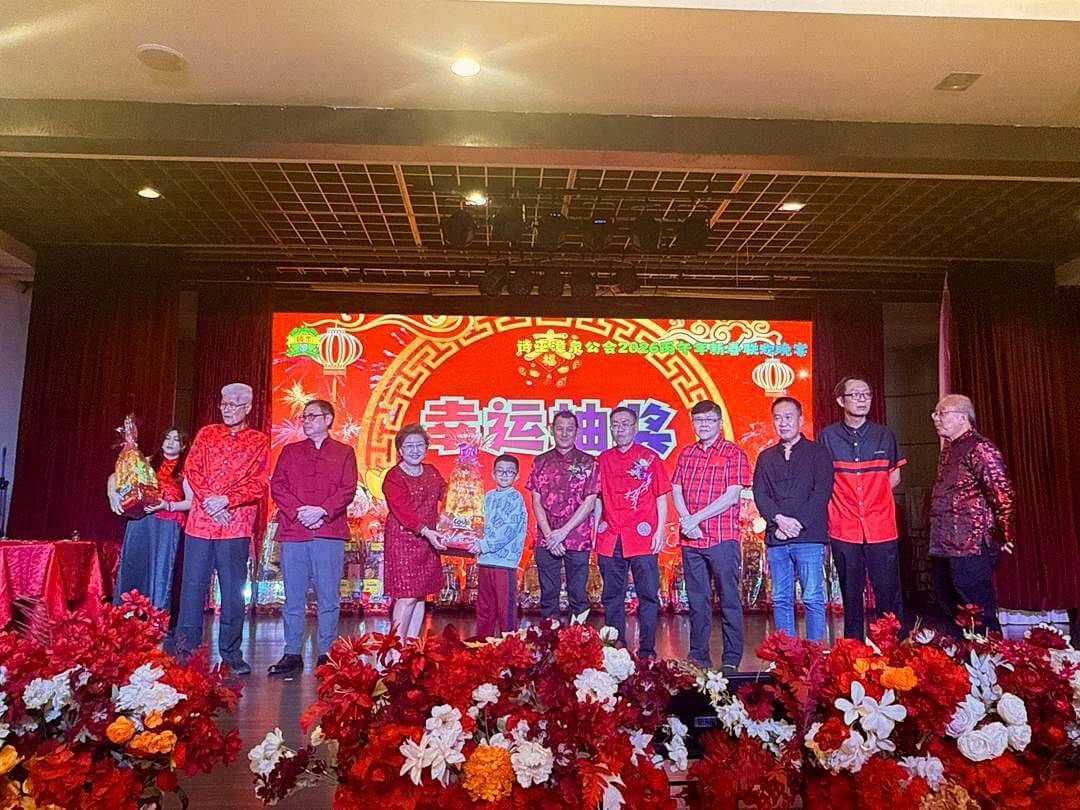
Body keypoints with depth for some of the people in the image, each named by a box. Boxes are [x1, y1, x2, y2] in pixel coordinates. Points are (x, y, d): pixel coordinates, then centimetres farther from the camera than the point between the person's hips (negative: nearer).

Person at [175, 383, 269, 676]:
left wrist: (226, 500, -14)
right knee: (193, 585, 3)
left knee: (233, 589, 3)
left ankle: (231, 651, 14)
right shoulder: (206, 434, 13)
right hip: (200, 521, 2)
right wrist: (208, 502, -9)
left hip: (236, 525, -2)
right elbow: (192, 470, 4)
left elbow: (258, 485, -2)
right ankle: (186, 649, 14)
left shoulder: (259, 441, 5)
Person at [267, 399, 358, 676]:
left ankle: (326, 655, 9)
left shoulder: (344, 452, 11)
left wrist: (322, 511, -15)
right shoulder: (289, 451, 17)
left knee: (328, 598, 1)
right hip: (292, 531, 2)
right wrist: (299, 511, -9)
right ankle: (292, 654, 13)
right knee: (293, 598, 5)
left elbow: (348, 490, 0)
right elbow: (277, 486, 6)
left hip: (329, 532, -2)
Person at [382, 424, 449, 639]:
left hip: (427, 540, 7)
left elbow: (446, 494, 18)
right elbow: (402, 511, -21)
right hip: (402, 540, -7)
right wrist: (425, 531, -31)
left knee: (421, 593, 9)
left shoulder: (431, 472, 12)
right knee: (407, 596, -9)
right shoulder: (393, 477, -10)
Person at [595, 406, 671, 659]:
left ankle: (646, 652, 8)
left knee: (648, 595, -1)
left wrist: (660, 531, -5)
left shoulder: (650, 458, 4)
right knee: (612, 597, 7)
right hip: (609, 539, 3)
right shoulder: (603, 459, 12)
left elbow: (661, 497, 3)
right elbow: (598, 498, 15)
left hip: (643, 538, -3)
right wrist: (595, 529, 8)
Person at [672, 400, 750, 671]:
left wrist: (696, 518, -12)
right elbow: (676, 491, 10)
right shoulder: (686, 453, 14)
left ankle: (731, 659, 10)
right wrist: (686, 520, -7)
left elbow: (732, 496, -10)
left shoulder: (733, 453, -1)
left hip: (722, 538, -4)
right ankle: (698, 657, 20)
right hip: (690, 538, 5)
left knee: (729, 598, 1)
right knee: (697, 600, 10)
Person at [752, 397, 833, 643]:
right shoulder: (766, 457, 15)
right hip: (776, 539, 4)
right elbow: (759, 495, 6)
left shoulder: (818, 452, 5)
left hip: (809, 537, -3)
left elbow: (822, 493, -5)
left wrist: (797, 523, -12)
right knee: (781, 599, 6)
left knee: (813, 599, -4)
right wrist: (780, 519, -11)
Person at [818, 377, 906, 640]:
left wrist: (871, 496, 6)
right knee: (851, 593, 8)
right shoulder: (827, 436, 0)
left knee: (888, 590, 0)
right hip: (843, 527, -1)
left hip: (881, 527, 1)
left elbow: (894, 477, 15)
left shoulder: (884, 435, 6)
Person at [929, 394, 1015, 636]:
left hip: (971, 546, -10)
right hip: (944, 545, 10)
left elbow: (1002, 493, -20)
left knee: (978, 613, -3)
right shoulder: (948, 449, 16)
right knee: (950, 606, 19)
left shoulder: (979, 448, -13)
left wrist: (1004, 534, -22)